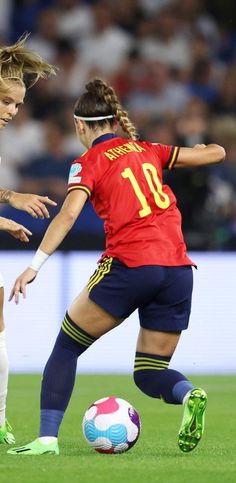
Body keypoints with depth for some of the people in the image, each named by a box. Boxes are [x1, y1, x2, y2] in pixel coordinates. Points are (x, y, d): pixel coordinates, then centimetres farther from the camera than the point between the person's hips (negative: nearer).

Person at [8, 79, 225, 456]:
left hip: (129, 266, -5)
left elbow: (68, 214, -14)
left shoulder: (89, 163, 2)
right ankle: (189, 396, -19)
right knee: (150, 373, 14)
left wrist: (36, 264, -18)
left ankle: (47, 437, 0)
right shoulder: (146, 150, 16)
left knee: (66, 347, 10)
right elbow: (215, 153, 18)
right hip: (177, 269, 5)